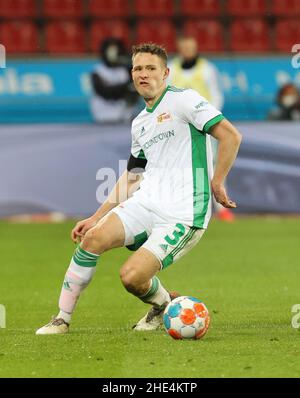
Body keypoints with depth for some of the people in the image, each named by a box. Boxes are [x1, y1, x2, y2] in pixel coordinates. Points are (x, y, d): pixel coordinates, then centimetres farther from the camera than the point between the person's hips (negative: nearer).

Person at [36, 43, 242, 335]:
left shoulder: (183, 100, -6)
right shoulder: (139, 123, 18)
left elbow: (231, 136, -12)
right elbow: (132, 177, 25)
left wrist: (216, 183, -13)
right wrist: (95, 218, 19)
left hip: (182, 213, -7)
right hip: (146, 202, 7)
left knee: (131, 277, -19)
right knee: (93, 237, -16)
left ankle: (164, 304, 16)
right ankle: (62, 319, -5)